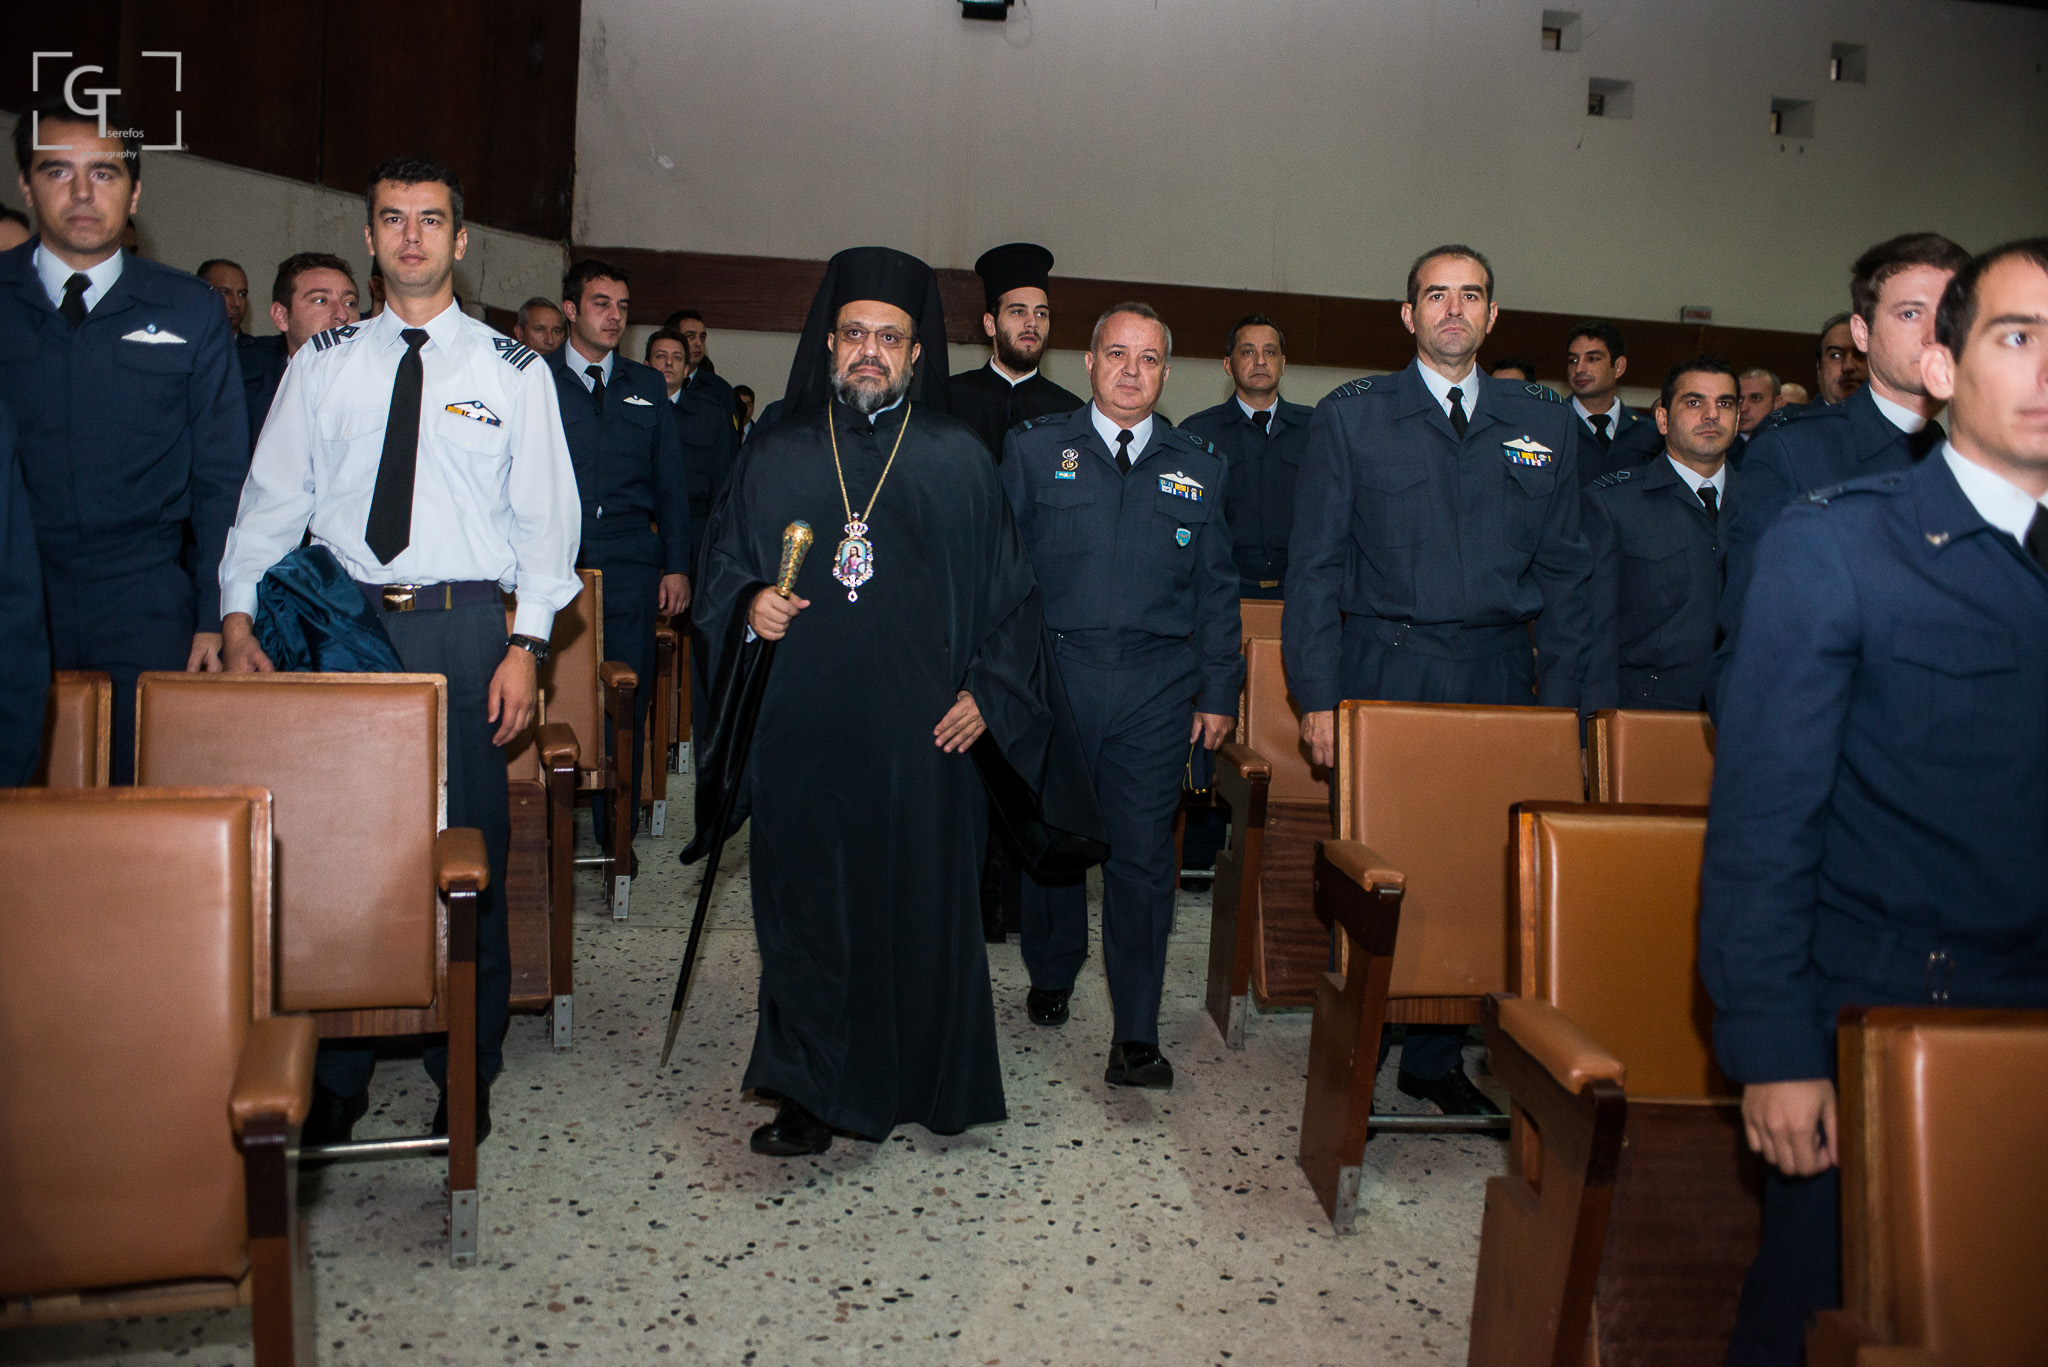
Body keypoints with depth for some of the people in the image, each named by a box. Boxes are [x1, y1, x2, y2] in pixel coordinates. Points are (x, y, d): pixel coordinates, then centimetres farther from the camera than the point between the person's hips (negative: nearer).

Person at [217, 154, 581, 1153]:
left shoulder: (513, 371, 5)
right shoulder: (321, 366, 9)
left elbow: (545, 515, 2)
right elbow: (271, 500, 9)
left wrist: (526, 644, -7)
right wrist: (239, 618, -2)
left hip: (464, 626, -1)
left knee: (470, 846, 2)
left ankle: (466, 1072, 18)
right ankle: (336, 1073, 21)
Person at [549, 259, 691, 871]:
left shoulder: (647, 386, 16)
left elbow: (671, 482, 16)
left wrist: (676, 564, 8)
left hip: (630, 564, 2)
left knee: (625, 702, -1)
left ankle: (618, 836, 8)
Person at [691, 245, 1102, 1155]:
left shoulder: (959, 461, 6)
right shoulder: (776, 457, 9)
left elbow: (1007, 591, 7)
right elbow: (722, 566, 15)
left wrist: (987, 692, -3)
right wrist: (748, 604, -7)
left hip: (920, 731, -1)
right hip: (801, 728, 1)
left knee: (919, 900, 3)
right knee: (808, 904, 3)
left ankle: (918, 1081, 20)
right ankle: (812, 1096, 14)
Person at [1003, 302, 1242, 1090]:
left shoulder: (1199, 469, 11)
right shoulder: (1034, 449, 7)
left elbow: (1216, 590, 11)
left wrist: (1218, 693, 5)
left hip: (1157, 687, 1)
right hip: (1054, 673, 0)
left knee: (1143, 855, -2)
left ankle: (1135, 1038, 3)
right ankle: (1051, 979, 35)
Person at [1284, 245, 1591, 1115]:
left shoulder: (1545, 425, 11)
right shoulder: (1351, 417, 4)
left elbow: (1564, 572, 11)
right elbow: (1314, 565, 1)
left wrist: (1560, 698, 3)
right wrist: (1316, 694, -7)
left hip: (1499, 679, 2)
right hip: (1382, 674, -2)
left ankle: (1436, 1059, 17)